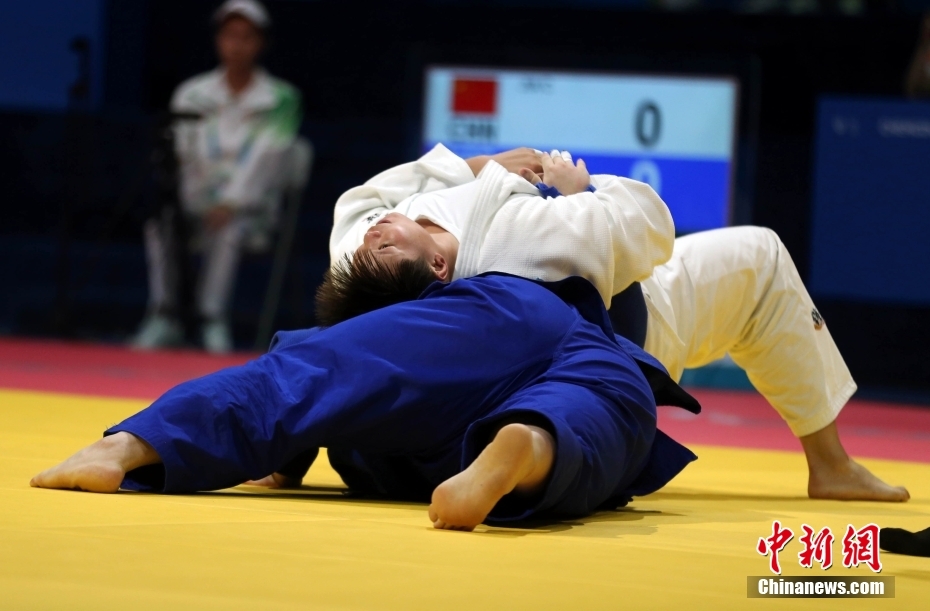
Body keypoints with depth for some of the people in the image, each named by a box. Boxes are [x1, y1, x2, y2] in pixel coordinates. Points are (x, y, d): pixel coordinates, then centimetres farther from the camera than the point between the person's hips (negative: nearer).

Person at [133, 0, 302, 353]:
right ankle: (164, 318, -29)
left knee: (227, 231, -37)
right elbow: (179, 153, 1)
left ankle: (213, 321, -40)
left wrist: (230, 204, -22)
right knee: (160, 225, -30)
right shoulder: (192, 94, 9)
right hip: (198, 204, 3)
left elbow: (264, 159, -9)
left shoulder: (281, 99, 1)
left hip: (252, 209, -3)